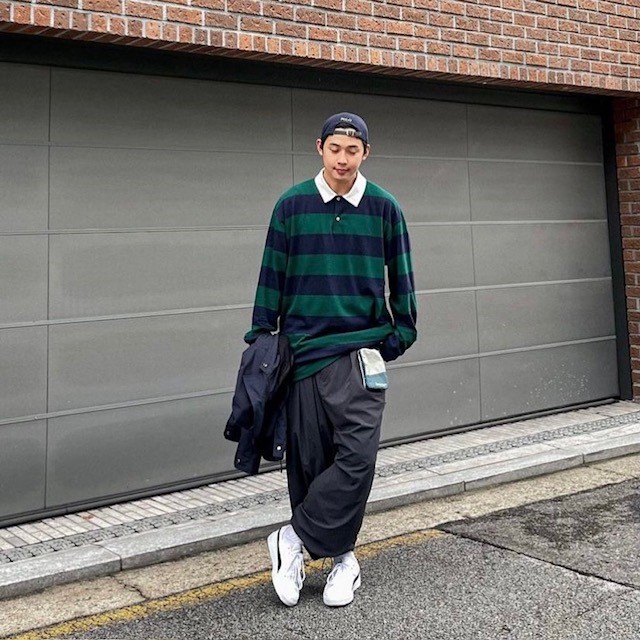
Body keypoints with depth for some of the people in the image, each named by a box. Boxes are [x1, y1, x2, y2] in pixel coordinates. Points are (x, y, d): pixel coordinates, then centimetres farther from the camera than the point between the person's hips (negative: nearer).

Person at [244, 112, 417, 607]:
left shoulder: (384, 207, 4)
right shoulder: (292, 205, 3)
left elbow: (401, 275, 12)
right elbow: (272, 276, 6)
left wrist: (401, 333, 8)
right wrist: (260, 338, 5)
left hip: (360, 350, 0)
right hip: (303, 349, 1)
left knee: (357, 455, -12)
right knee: (308, 458, 4)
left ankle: (295, 539, 3)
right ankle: (341, 557, 19)